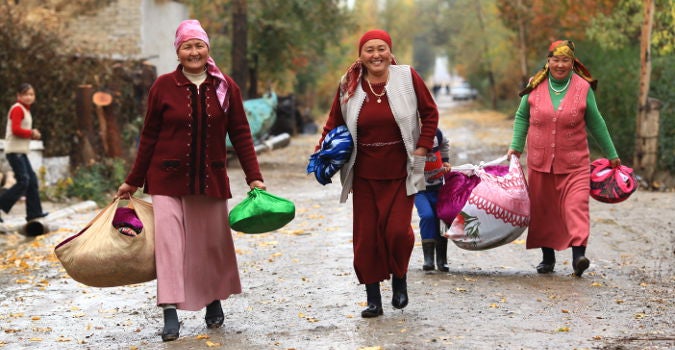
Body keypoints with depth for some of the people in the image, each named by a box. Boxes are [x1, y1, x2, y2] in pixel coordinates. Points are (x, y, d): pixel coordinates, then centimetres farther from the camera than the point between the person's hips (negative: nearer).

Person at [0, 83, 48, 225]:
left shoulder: (25, 110, 18)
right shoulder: (17, 109, -12)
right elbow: (16, 130, -22)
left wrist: (32, 133, 4)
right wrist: (32, 133, -11)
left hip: (21, 151, 10)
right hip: (14, 151, -10)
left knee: (32, 180, 10)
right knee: (23, 181, -14)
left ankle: (34, 212, 13)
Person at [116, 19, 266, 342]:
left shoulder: (226, 87, 1)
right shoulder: (163, 86, -3)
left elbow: (241, 135, 3)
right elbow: (149, 137, 3)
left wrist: (254, 177, -3)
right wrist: (133, 181, 6)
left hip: (211, 180, 2)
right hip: (168, 179, -2)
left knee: (213, 242, 8)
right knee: (168, 238, -12)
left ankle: (214, 301, 29)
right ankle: (170, 313, -14)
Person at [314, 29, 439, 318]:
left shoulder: (407, 78, -4)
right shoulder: (349, 86, 1)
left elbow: (430, 113, 6)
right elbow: (334, 123, 10)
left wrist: (422, 148, -2)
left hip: (400, 173, -2)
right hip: (364, 175, 2)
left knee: (397, 230, -10)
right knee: (366, 236, 2)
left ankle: (399, 280, 20)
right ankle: (373, 298, 14)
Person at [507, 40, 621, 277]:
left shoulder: (583, 88, -2)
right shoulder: (535, 86, 2)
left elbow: (595, 123, 8)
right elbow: (522, 117, 14)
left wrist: (612, 155, 13)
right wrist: (516, 146, 4)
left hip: (574, 164, -2)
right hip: (540, 162, 2)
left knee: (576, 205, -16)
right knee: (542, 210, 8)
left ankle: (579, 254, -23)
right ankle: (547, 257, 21)